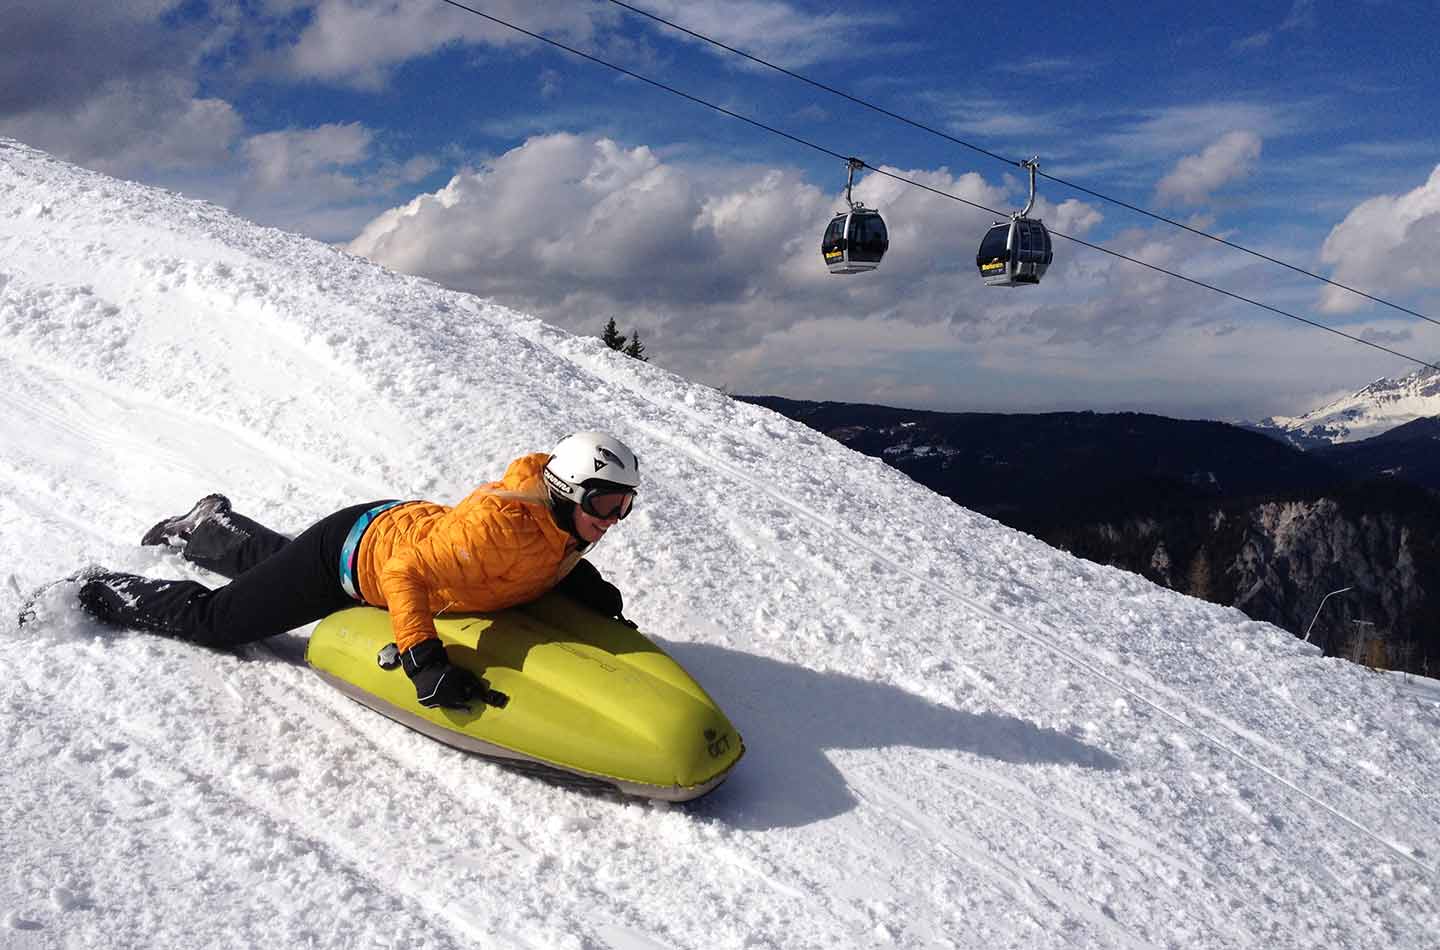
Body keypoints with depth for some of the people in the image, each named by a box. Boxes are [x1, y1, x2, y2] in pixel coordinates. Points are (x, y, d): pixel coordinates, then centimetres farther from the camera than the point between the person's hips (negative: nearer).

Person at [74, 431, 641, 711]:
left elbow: (545, 562, 8)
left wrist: (585, 586, -10)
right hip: (354, 555, -8)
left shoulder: (564, 519, -15)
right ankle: (93, 590, 26)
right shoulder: (501, 525, -41)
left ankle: (205, 526, 60)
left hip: (402, 527, 8)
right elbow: (405, 574, -41)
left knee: (271, 558, 36)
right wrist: (423, 662, -48)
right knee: (211, 620, 6)